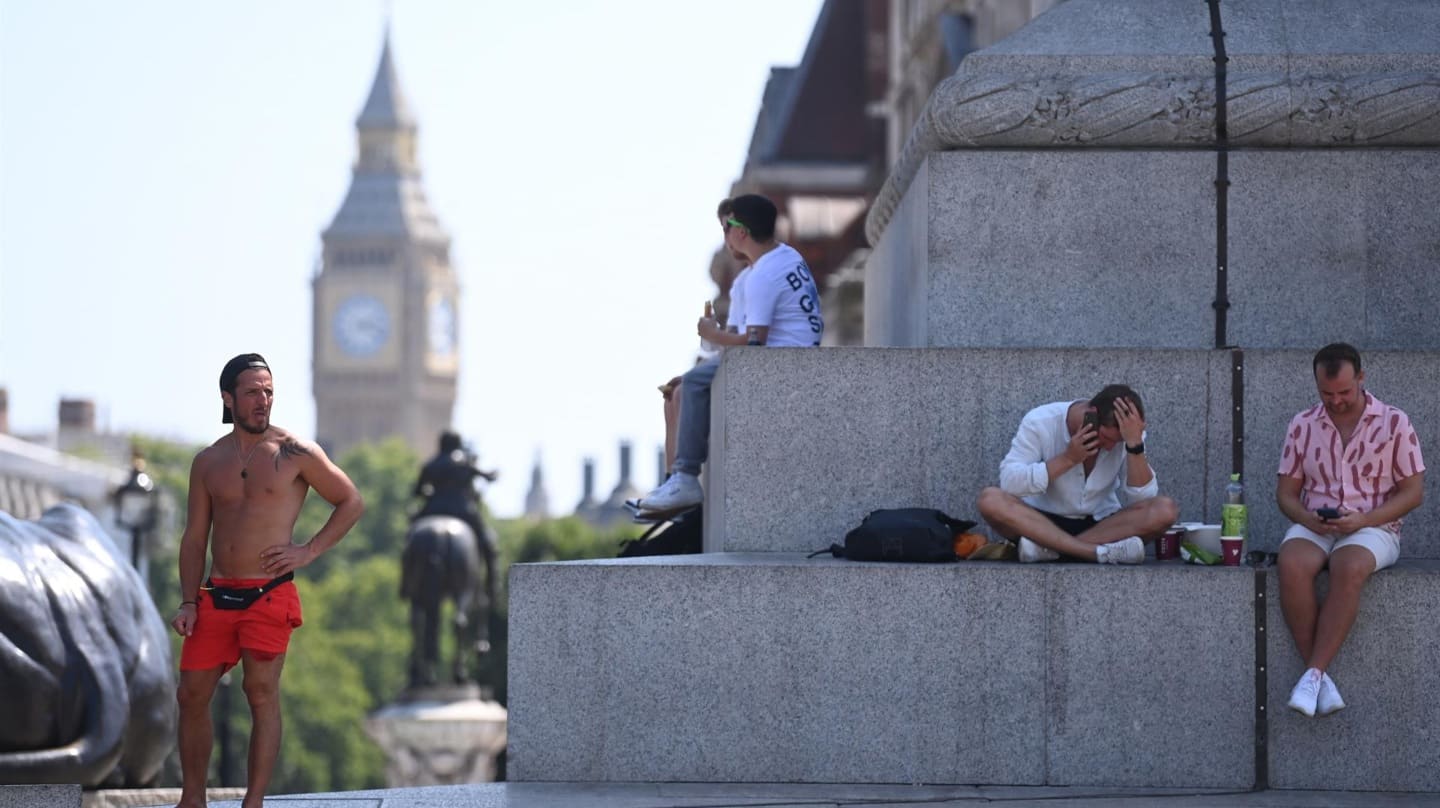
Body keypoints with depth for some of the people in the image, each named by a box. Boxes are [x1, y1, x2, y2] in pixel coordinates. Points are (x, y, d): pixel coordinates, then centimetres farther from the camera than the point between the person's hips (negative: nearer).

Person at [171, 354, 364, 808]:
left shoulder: (295, 454, -1)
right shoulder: (208, 462, 10)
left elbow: (351, 503, 6)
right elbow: (194, 538, 12)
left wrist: (307, 552, -4)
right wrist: (188, 602, 2)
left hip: (268, 595, -4)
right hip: (216, 596, 4)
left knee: (261, 693, -8)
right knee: (192, 694, 3)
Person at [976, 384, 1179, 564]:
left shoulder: (1130, 432, -8)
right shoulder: (1040, 423, -14)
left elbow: (1143, 498, -16)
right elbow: (1009, 482, -22)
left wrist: (1135, 444, -27)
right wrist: (1068, 459, -28)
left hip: (1101, 525, 2)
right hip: (1041, 522, -1)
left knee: (1165, 510, -26)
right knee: (990, 500, -32)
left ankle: (1049, 548, -31)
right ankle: (1100, 552, -41)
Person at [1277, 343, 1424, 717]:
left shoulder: (1394, 423, 2)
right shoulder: (1302, 426, 10)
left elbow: (1413, 491, 1)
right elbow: (1285, 491, 12)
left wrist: (1363, 519, -14)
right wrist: (1307, 518, -12)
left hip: (1373, 528, -2)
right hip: (1313, 527, 2)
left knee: (1349, 568, -38)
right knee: (1292, 565, -34)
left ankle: (1314, 674, -37)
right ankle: (1320, 678, -32)